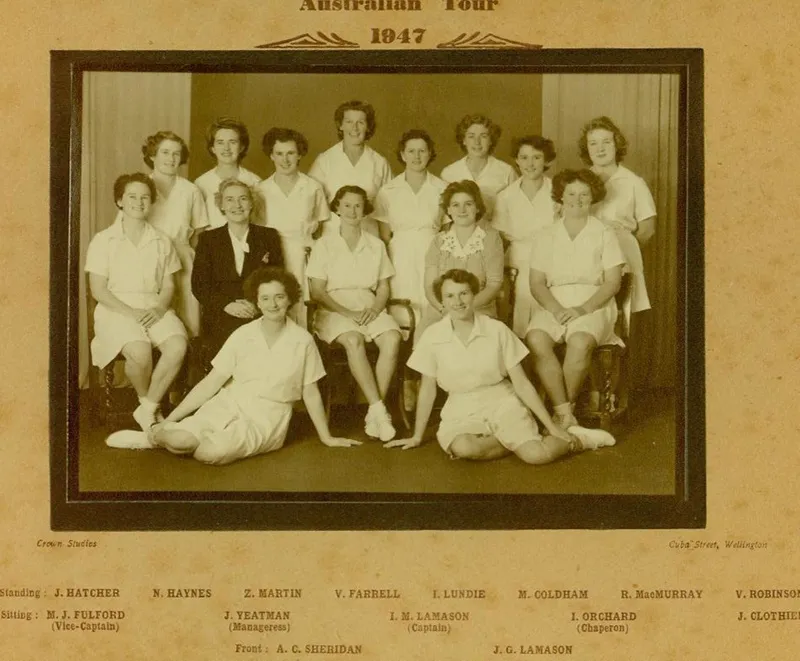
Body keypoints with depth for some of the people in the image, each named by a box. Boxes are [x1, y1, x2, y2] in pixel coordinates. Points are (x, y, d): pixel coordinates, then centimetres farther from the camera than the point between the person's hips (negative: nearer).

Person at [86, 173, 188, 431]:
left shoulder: (162, 242, 13)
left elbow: (169, 285, 12)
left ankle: (147, 409, -12)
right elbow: (98, 289, -2)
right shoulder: (103, 241, 3)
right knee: (139, 352, -33)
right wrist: (130, 312, -15)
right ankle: (148, 404, -1)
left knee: (177, 346, -29)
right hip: (116, 310, -3)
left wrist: (159, 308, -11)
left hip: (154, 308, 3)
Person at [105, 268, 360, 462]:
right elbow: (210, 383, 1)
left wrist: (327, 438, 11)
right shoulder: (242, 336, 0)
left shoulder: (302, 340, -4)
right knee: (179, 440, -29)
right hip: (227, 404, 1)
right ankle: (156, 433, 7)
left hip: (266, 417, -1)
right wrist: (169, 419, -3)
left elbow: (310, 393, 6)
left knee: (210, 453, -31)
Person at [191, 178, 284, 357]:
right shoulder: (208, 239, 13)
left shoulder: (269, 237, 14)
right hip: (220, 320, 0)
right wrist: (226, 305, -12)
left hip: (259, 318, 1)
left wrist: (258, 305, -9)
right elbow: (199, 285, 6)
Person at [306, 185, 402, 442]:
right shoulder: (324, 245, 6)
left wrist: (374, 309, -9)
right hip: (335, 310, -3)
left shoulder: (376, 245, 15)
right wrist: (346, 312, -14)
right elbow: (317, 291, 0)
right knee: (354, 340, -36)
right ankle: (379, 409, -34)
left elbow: (384, 288, 13)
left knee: (392, 339, -30)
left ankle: (374, 413, -27)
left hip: (370, 308, 3)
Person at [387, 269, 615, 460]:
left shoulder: (497, 330, -6)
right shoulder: (432, 337, -5)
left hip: (502, 403, -1)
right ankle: (516, 442, -8)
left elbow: (521, 384, -1)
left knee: (538, 455, -27)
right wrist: (417, 437, 11)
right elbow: (428, 389, 6)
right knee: (462, 448, -36)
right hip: (461, 412, 1)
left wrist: (552, 427, -2)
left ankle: (574, 439, 7)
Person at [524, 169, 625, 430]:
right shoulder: (546, 236, 14)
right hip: (553, 304, 2)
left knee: (580, 342, -35)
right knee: (535, 339, -31)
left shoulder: (604, 234, 8)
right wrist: (556, 309, -13)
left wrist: (583, 309, -15)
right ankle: (564, 412, -28)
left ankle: (562, 409, -17)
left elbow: (613, 282, 0)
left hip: (593, 304, -2)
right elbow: (537, 283, 7)